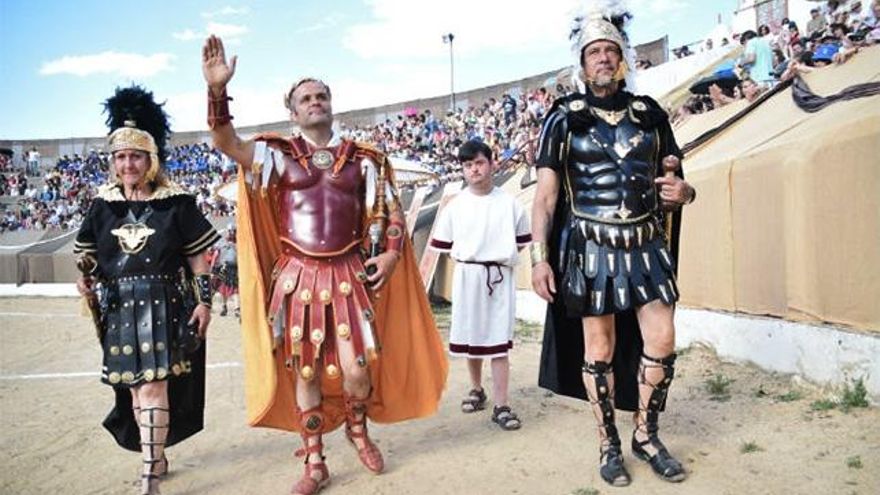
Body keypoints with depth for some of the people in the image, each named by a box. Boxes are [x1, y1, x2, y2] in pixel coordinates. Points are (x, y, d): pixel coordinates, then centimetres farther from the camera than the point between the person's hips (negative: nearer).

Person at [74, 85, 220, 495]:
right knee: (134, 389, 13)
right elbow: (88, 253, 14)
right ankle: (157, 455, 33)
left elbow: (197, 256, -3)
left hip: (164, 305, -4)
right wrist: (85, 279, -6)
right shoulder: (103, 203, 5)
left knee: (153, 387, -9)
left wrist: (204, 301, -6)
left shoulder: (176, 202, -6)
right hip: (120, 308, 4)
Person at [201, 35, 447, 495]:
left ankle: (358, 430, 31)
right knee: (304, 371, 6)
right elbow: (226, 143, -10)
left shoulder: (363, 158, 7)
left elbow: (390, 212, 12)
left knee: (357, 368, -3)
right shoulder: (279, 154, 4)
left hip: (348, 275, 0)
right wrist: (217, 90, -24)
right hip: (298, 277, 0)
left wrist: (391, 253, -4)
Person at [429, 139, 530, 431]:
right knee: (470, 337, 13)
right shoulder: (456, 206, 0)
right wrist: (465, 257, -2)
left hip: (501, 276, -1)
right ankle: (476, 389, 34)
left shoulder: (509, 203, -1)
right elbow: (443, 245, 7)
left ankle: (501, 406, 4)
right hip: (468, 276, 1)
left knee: (499, 341, 0)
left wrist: (501, 254, -4)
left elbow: (522, 241, 7)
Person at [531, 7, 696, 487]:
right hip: (591, 247, -3)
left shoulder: (649, 114, 8)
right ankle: (609, 444, 21)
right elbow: (545, 195, -4)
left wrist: (683, 191, -11)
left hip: (647, 244, 3)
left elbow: (672, 178, 14)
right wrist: (539, 257, -11)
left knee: (662, 341, 2)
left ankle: (645, 433, 24)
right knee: (599, 349, 4)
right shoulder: (565, 117, 0)